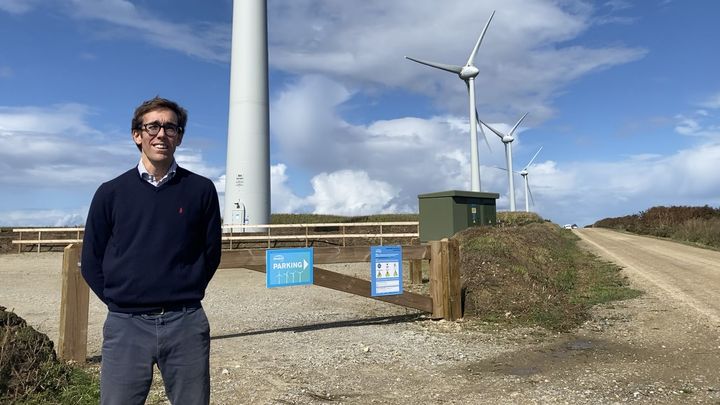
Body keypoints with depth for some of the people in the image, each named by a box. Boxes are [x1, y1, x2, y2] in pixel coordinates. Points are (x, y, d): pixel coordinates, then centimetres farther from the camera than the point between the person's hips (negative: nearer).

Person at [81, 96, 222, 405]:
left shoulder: (201, 190, 2)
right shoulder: (111, 193, 4)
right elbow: (91, 262, 10)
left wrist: (186, 294, 3)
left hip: (186, 323, 0)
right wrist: (119, 300, 3)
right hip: (126, 324, 1)